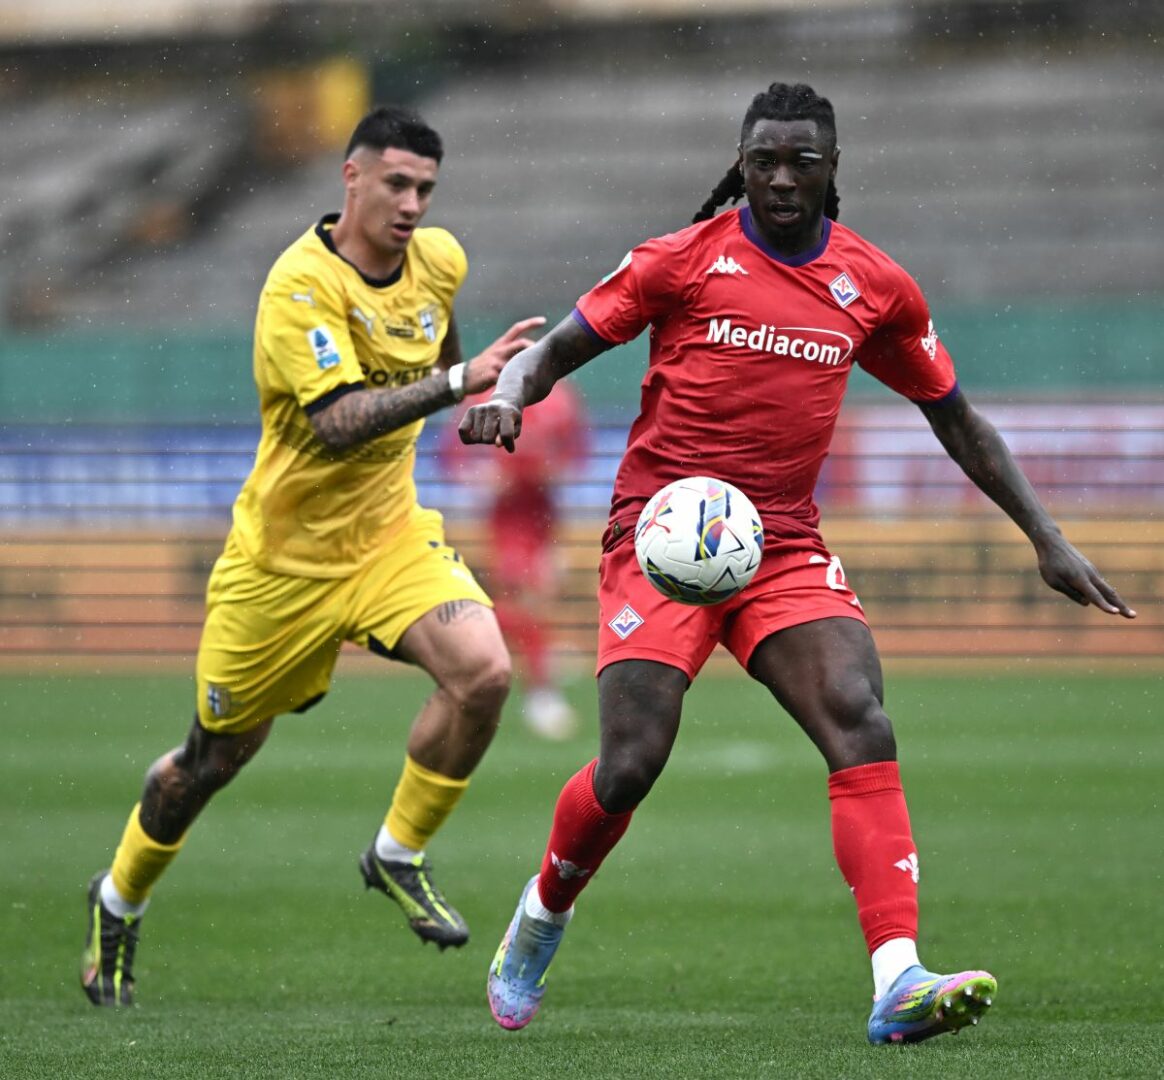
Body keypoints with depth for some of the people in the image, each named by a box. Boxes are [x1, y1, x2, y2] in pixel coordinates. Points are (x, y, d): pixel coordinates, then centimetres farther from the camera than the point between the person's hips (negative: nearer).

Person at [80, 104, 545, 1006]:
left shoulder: (441, 261, -2)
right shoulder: (300, 283, -23)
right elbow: (339, 422, -35)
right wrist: (458, 383, -43)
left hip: (389, 534, 4)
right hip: (284, 554, -4)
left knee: (483, 670, -23)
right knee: (217, 756, 9)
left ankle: (399, 856, -2)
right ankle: (120, 901, 37)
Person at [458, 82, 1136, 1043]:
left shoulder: (875, 286, 7)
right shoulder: (684, 261, -2)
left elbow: (956, 420, 17)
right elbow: (557, 350, 1)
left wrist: (1046, 539, 12)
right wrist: (509, 395, -22)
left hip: (785, 549, 3)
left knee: (863, 727, -21)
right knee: (631, 766, -13)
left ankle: (899, 985, -29)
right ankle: (540, 917, 20)